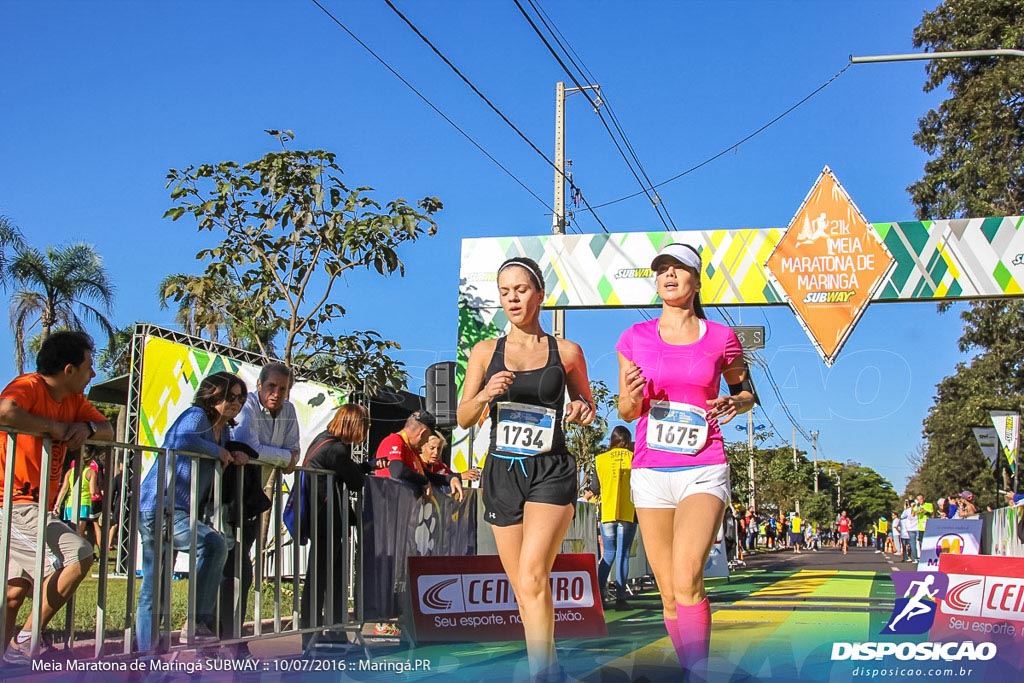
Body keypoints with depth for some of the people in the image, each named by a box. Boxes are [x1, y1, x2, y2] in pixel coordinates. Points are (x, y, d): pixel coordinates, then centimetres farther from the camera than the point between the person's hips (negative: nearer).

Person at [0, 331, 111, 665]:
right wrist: (55, 427, -21)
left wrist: (87, 427, -9)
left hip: (35, 505, 10)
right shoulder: (29, 386, -14)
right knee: (79, 556, -19)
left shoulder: (74, 400, 12)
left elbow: (108, 430, 14)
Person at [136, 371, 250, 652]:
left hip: (178, 511, 10)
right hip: (160, 508, -10)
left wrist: (234, 455, 4)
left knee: (151, 593, 13)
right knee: (214, 544, -28)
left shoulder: (223, 429, 14)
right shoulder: (196, 416, -13)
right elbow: (183, 441, -33)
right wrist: (218, 451, -20)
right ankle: (197, 622, -23)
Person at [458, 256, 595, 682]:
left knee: (532, 576, -22)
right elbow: (464, 418, 7)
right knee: (522, 588, 7)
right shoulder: (485, 353, 8)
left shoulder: (567, 353, 4)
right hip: (502, 471, 3)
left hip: (551, 471, -3)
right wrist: (486, 394, -14)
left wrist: (584, 411, -7)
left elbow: (586, 406, 17)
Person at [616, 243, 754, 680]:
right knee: (669, 594, 6)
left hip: (703, 471, -2)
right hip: (650, 472, 3)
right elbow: (626, 412, 12)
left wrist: (734, 404, -6)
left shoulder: (721, 339, 2)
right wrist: (632, 397, -11)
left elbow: (745, 393, 18)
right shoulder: (636, 338, 6)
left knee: (686, 579, -23)